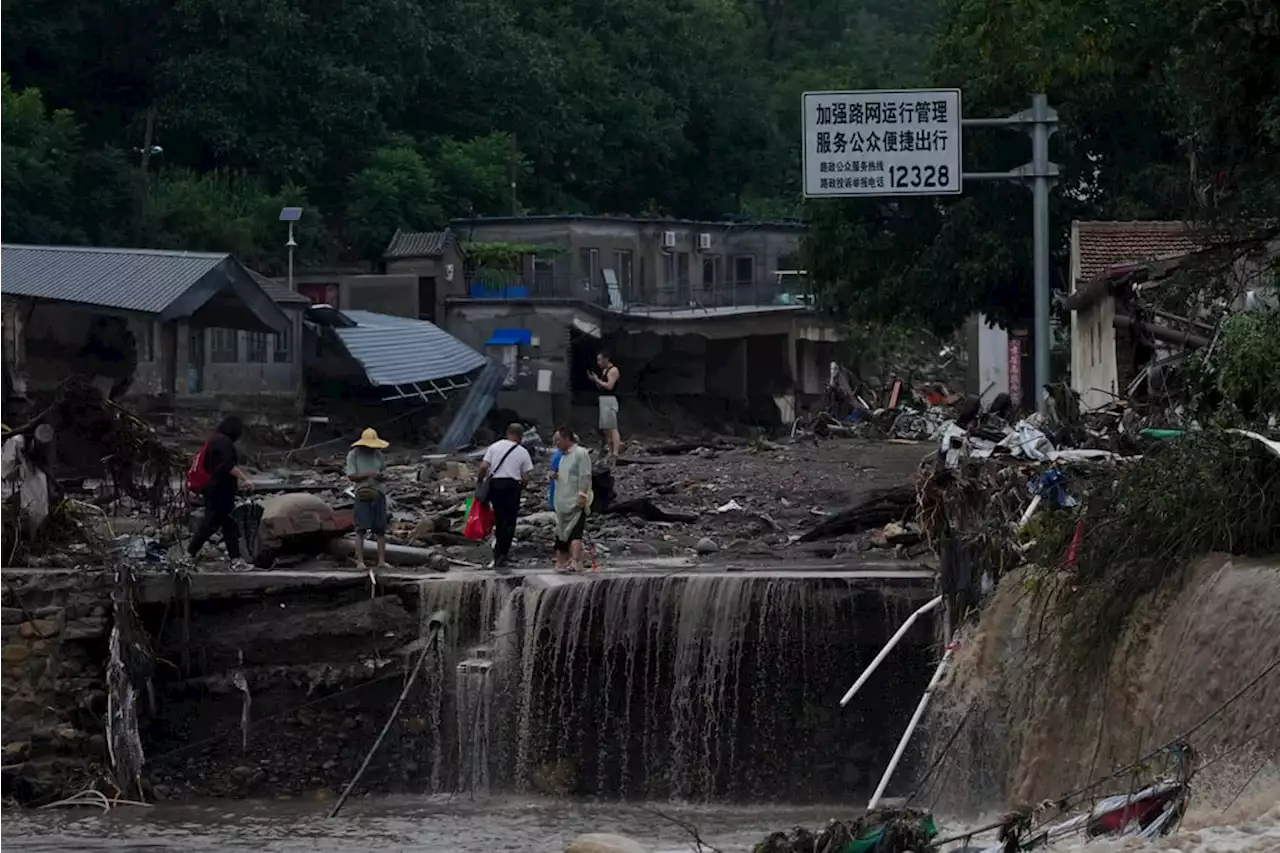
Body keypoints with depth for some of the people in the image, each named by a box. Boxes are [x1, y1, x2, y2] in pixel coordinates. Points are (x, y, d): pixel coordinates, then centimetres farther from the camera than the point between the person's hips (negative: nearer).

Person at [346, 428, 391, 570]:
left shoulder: (378, 455, 11)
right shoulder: (353, 455, -2)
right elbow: (351, 476, -8)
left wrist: (381, 475, -7)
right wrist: (368, 474, -20)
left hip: (378, 493, 4)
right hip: (362, 494, -4)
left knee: (381, 529, 3)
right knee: (361, 529, -7)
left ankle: (381, 561, 6)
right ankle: (360, 561, -8)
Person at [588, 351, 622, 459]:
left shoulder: (613, 370, -10)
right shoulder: (603, 370, 18)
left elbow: (609, 386, -21)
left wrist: (597, 380, -12)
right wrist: (594, 379, 8)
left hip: (610, 400, -10)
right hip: (603, 400, 10)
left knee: (612, 427, -15)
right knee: (605, 428, 13)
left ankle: (616, 452, -21)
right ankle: (610, 449, 18)